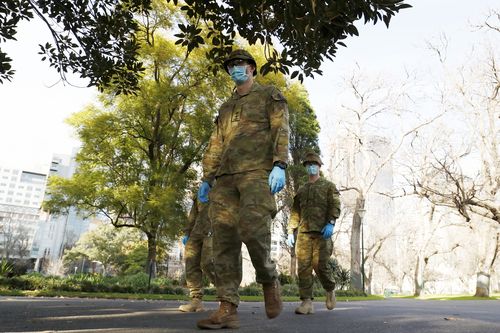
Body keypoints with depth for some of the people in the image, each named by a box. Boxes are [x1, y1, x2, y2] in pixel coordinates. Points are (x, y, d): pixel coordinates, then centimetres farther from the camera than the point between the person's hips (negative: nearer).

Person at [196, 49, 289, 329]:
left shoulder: (270, 94, 14)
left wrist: (279, 165, -16)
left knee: (253, 229, -23)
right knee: (224, 239, -5)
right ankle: (228, 310, -4)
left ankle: (270, 280, 5)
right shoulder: (226, 107, 30)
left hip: (257, 171, -5)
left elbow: (281, 130, -1)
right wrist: (207, 179, 16)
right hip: (226, 176, 6)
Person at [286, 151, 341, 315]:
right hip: (303, 232, 4)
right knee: (303, 266, -6)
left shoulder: (328, 186, 13)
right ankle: (307, 302, -3)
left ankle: (330, 290, 18)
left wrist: (331, 223, -17)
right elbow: (295, 212, 20)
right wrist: (291, 231, 9)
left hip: (322, 231, -3)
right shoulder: (301, 190, 24)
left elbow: (335, 205, -1)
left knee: (320, 264, -10)